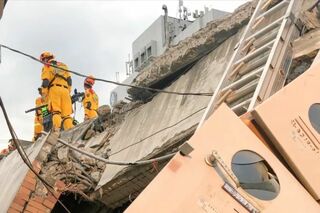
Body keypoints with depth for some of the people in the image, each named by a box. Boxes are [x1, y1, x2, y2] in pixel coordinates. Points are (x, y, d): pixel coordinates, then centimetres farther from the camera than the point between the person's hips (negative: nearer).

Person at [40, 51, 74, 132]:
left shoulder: (47, 66, 14)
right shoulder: (63, 65, 27)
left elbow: (45, 81, 1)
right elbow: (69, 80, 16)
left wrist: (44, 94, 4)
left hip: (54, 89, -3)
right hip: (65, 90, 3)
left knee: (55, 111, -11)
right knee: (66, 114, -1)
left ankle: (56, 129, -29)